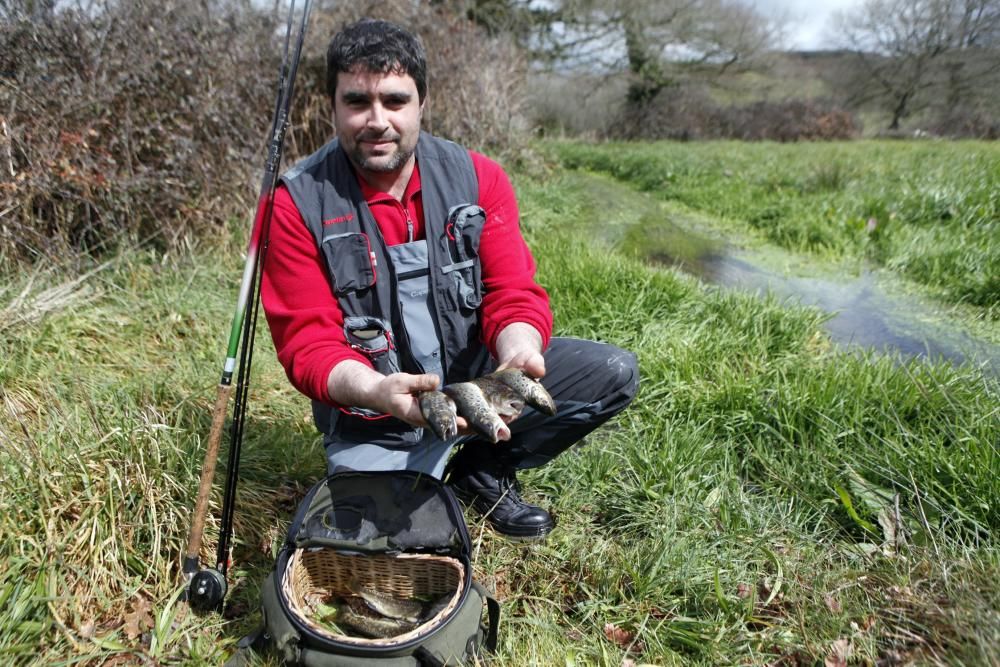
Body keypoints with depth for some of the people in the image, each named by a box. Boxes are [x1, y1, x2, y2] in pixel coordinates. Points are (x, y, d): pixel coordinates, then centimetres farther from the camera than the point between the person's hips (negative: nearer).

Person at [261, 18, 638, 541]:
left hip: (475, 373, 3)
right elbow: (307, 343, -14)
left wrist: (519, 353, -32)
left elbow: (513, 295, -8)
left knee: (614, 373, -11)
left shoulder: (479, 178, -5)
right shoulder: (296, 204, -12)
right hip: (371, 412, -2)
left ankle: (482, 470, 6)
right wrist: (376, 391, -36)